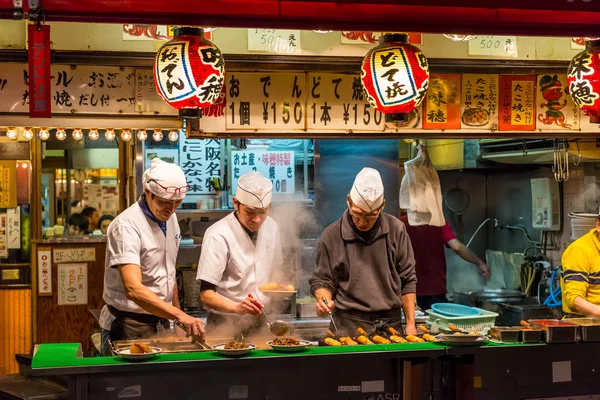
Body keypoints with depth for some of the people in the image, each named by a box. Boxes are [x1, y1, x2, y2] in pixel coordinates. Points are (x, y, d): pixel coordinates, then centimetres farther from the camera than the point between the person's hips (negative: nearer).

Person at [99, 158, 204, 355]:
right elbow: (133, 289, -33)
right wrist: (179, 315, -42)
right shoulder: (126, 226, -21)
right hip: (130, 328, -7)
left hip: (161, 323, 7)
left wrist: (179, 317, 12)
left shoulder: (169, 218, 4)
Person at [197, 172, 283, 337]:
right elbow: (206, 294, -20)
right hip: (227, 325, -5)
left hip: (260, 323, 5)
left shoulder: (271, 227, 2)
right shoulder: (219, 236, -17)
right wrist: (237, 308, -36)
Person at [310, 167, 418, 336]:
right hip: (349, 326, -2)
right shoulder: (331, 236, -4)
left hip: (390, 323, 2)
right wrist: (323, 299, -16)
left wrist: (410, 324, 3)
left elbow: (407, 280, 6)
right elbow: (321, 280, 6)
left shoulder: (396, 230, 1)